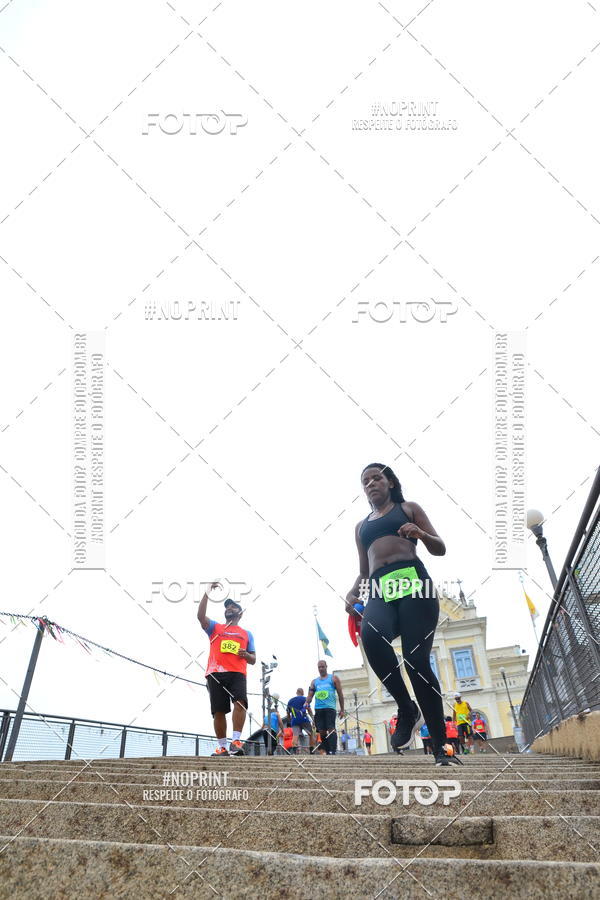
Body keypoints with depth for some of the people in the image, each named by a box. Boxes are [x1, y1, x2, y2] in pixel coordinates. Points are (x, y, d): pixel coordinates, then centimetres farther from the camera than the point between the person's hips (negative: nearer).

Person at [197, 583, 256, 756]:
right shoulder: (215, 627, 19)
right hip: (216, 673, 0)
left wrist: (247, 655, -6)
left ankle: (235, 742, -22)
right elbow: (200, 615, -1)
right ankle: (222, 747, 9)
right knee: (218, 711, -2)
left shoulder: (247, 634, 22)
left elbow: (253, 660, 19)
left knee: (240, 702, -24)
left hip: (237, 673, 0)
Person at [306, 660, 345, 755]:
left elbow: (340, 694, 9)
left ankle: (332, 752, -21)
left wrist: (342, 709, 4)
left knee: (331, 729, -16)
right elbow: (310, 695, 13)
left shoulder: (333, 678, 11)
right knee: (322, 732, 1)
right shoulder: (314, 681, 20)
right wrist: (307, 703, -10)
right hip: (318, 709, 4)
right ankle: (327, 752, 11)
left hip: (330, 708, -4)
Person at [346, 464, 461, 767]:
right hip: (380, 592, 2)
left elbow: (440, 549, 15)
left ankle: (440, 746, -2)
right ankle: (407, 709, -12)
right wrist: (353, 594, 8)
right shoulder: (361, 526, 29)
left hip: (413, 582, -2)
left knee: (417, 660, -16)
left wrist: (421, 534, -6)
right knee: (370, 635, -32)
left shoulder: (408, 508, 19)